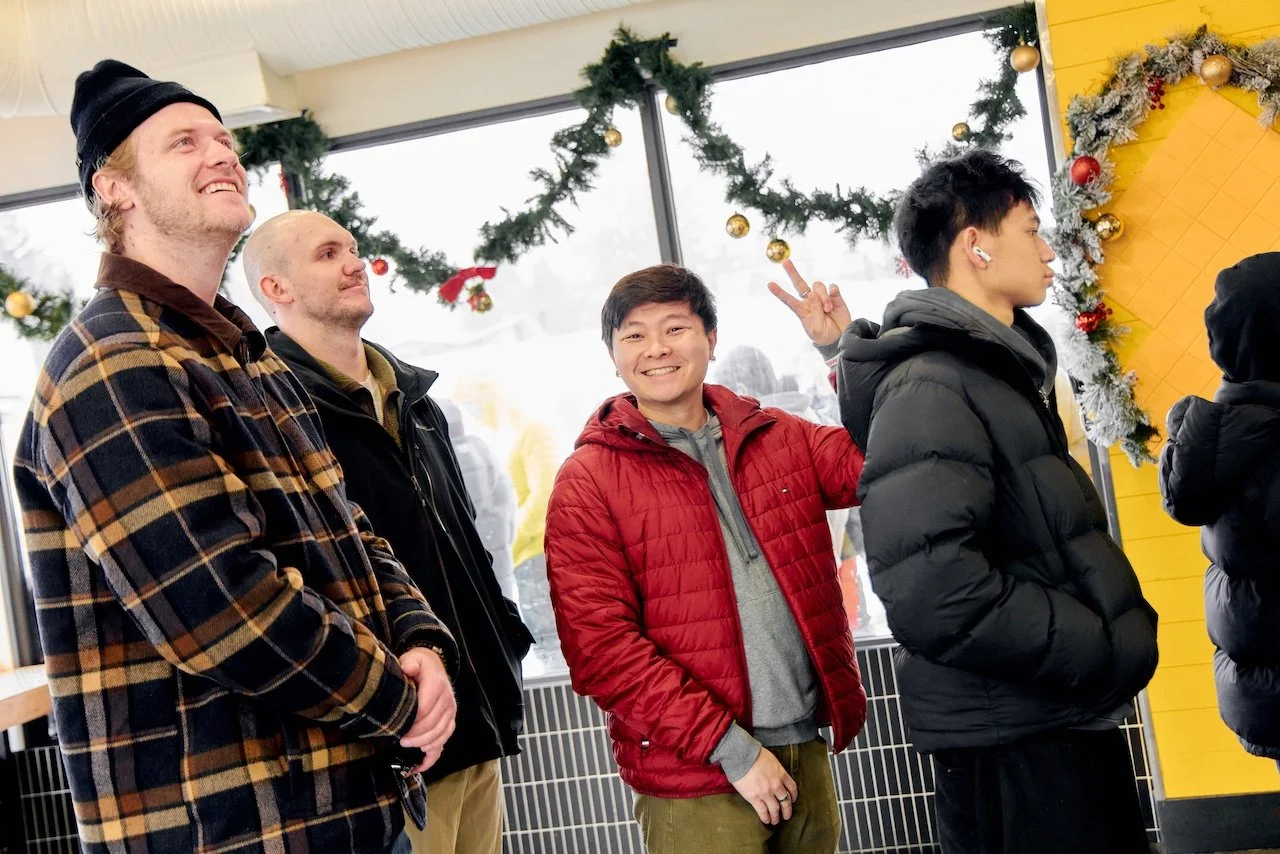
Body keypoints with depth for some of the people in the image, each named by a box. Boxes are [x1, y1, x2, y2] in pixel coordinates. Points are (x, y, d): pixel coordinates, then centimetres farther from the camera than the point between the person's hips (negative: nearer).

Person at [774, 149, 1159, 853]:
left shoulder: (999, 370, 13)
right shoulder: (930, 388, -19)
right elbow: (930, 592, -29)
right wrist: (1116, 652, -21)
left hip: (1070, 717, 10)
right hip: (1012, 748, -9)